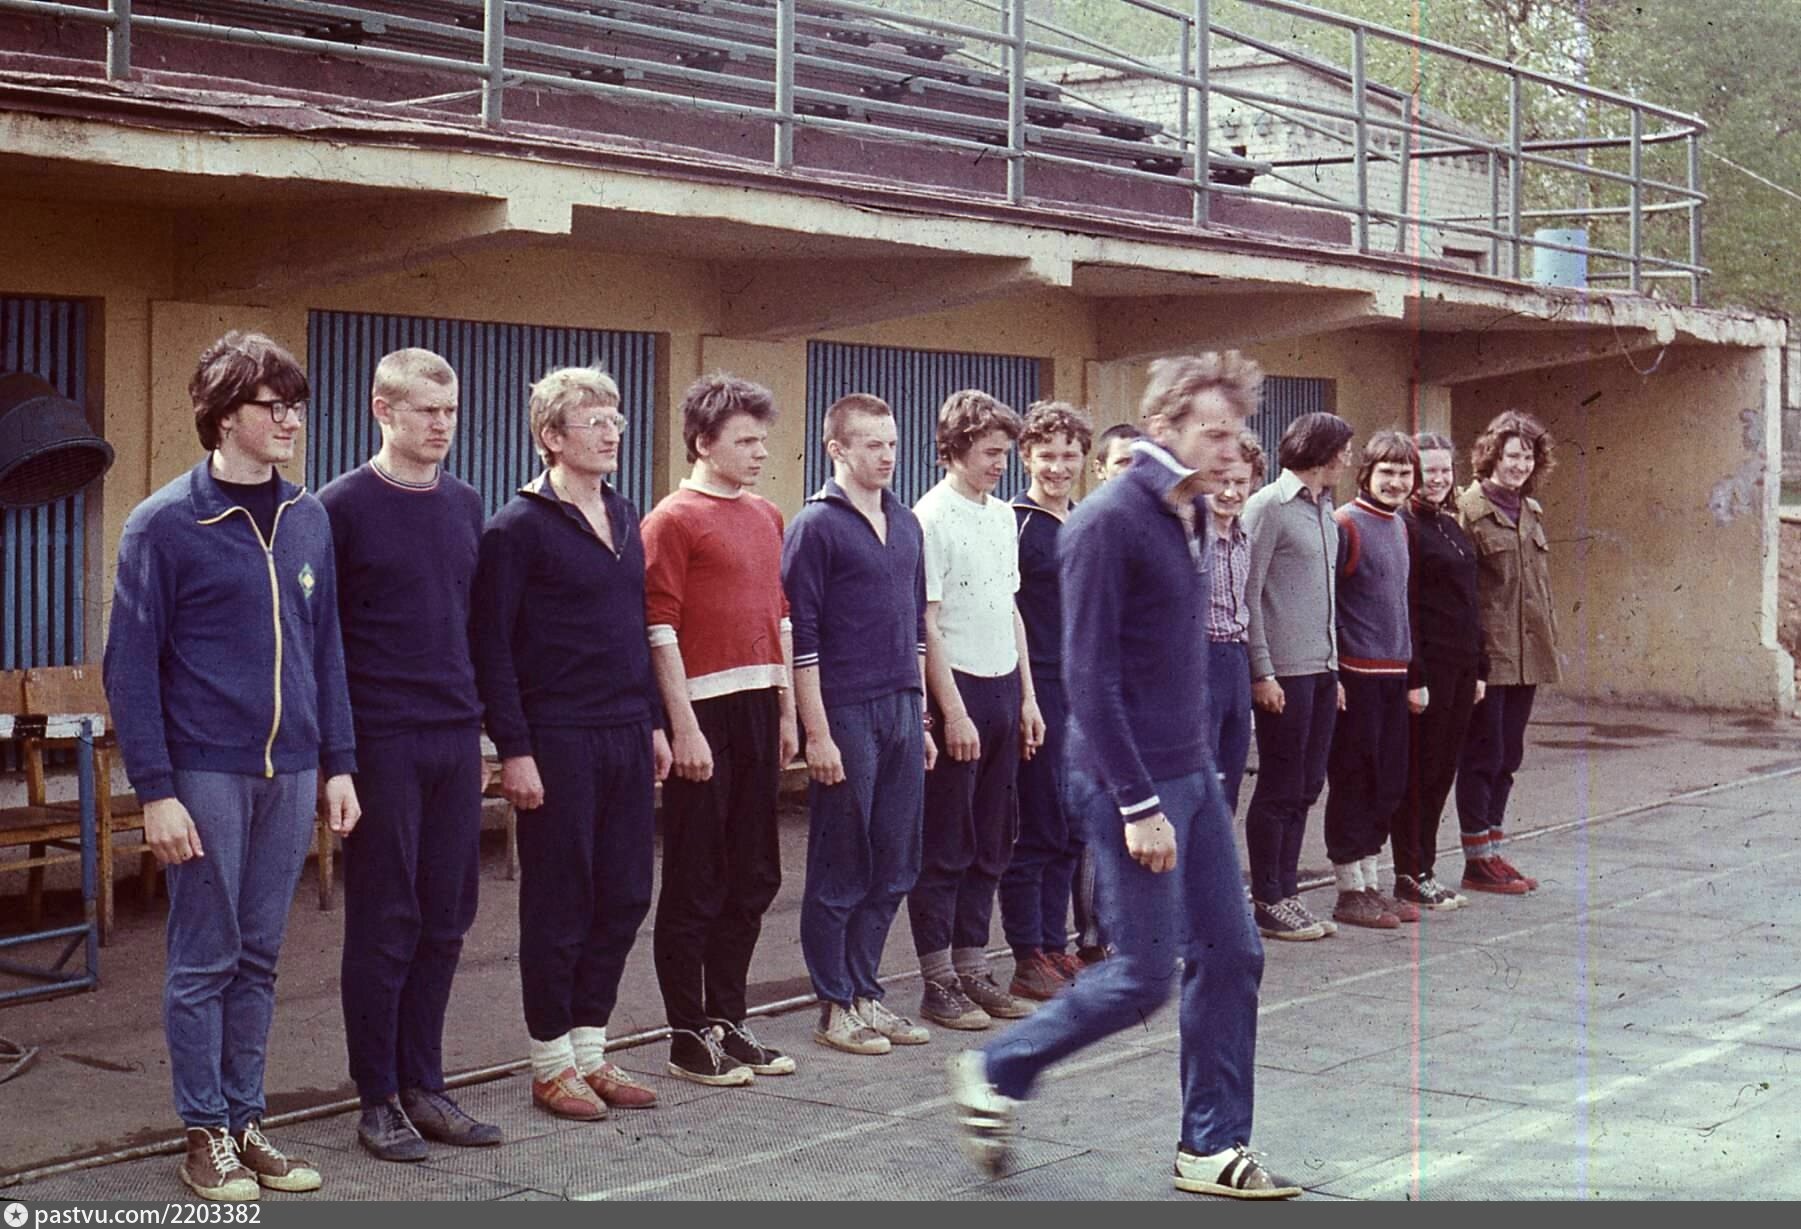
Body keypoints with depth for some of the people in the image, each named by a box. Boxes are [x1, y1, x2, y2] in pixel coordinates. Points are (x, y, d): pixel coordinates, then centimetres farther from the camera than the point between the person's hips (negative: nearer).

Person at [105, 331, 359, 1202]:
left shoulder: (308, 520, 8)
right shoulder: (165, 524, -7)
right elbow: (128, 665, -8)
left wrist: (338, 763, 10)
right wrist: (155, 791, -13)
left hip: (290, 773, 5)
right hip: (205, 774, -5)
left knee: (259, 958, 12)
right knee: (204, 960, 3)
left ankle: (245, 1120, 21)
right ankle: (205, 1133, 13)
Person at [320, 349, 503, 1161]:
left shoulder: (465, 505, 11)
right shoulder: (343, 507, -6)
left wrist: (484, 721, 14)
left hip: (456, 739, 5)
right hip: (381, 742, -5)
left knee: (446, 918, 8)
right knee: (383, 923, 1)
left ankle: (422, 1085, 18)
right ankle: (378, 1100, 11)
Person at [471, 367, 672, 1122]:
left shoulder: (624, 519, 13)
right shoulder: (519, 527, -10)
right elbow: (491, 643, -12)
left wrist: (654, 722, 15)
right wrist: (514, 749, -16)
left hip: (626, 740, 7)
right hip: (556, 742, -7)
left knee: (624, 897, 10)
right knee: (559, 904, 2)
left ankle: (590, 1051, 22)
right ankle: (551, 1065, 14)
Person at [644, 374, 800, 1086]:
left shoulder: (767, 518, 15)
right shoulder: (673, 521, -8)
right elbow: (660, 630, -12)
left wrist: (786, 710, 16)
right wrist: (684, 727, -16)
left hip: (759, 710, 8)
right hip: (705, 714, -8)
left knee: (753, 878, 12)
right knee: (695, 885, -1)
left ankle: (727, 1020, 23)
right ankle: (689, 1038, 7)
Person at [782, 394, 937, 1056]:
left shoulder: (906, 524, 13)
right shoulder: (815, 526, -8)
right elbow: (802, 637, -11)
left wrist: (921, 717, 17)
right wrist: (817, 734, -15)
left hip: (902, 713, 7)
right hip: (845, 714, -7)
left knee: (893, 870, 10)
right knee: (840, 871, 1)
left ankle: (864, 993, 21)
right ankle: (836, 1007, 10)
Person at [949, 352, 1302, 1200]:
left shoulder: (1187, 516, 11)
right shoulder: (1109, 522, -17)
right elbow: (1088, 674, -20)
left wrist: (1193, 767, 16)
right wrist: (1138, 806, -21)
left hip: (1190, 773, 9)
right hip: (1132, 782, -9)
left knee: (1231, 954, 8)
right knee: (1144, 977, -3)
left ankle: (1214, 1147, 17)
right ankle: (993, 1075, 16)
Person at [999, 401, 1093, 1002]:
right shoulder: (1011, 523, -9)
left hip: (1082, 693, 7)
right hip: (1036, 690, -7)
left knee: (1070, 830, 12)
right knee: (1035, 829, -3)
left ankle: (1054, 947, 21)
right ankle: (1028, 960, 4)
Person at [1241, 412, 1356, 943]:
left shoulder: (1323, 511, 15)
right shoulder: (1267, 507, -10)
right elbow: (1246, 595, -13)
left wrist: (1334, 668, 15)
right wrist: (1262, 673, -16)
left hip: (1320, 670, 8)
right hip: (1284, 671, -8)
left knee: (1305, 788, 10)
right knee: (1279, 789, -2)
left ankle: (1286, 893, 18)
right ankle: (1269, 904, 6)